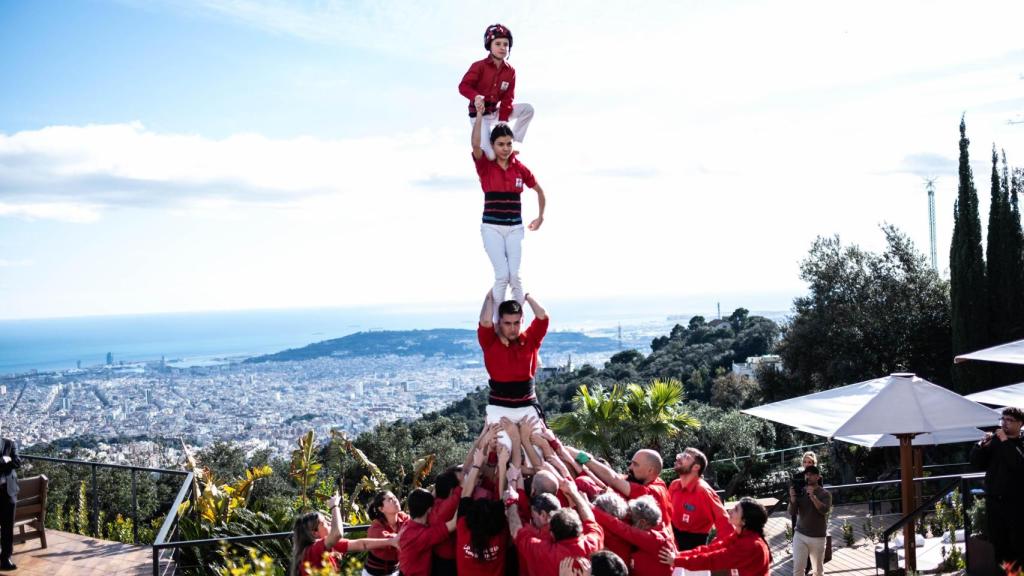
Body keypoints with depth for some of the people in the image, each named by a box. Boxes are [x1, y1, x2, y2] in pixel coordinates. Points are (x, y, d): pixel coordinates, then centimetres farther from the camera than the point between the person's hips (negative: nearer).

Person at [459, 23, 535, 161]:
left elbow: (508, 98, -2)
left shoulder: (510, 71, 0)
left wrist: (503, 119, -14)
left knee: (528, 109, -9)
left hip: (496, 111, 6)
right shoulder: (479, 66, -13)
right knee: (490, 156, -22)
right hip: (479, 114, -6)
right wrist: (476, 96, -43)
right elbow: (464, 86, -22)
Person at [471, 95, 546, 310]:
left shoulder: (520, 168, 4)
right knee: (502, 275, -11)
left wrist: (541, 216, 21)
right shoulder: (485, 166, -3)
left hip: (515, 228, 2)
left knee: (515, 275, -7)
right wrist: (479, 114, -29)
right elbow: (475, 144, -23)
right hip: (492, 227, -2)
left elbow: (539, 190, 19)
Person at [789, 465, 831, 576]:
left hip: (818, 537, -1)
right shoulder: (800, 492, 3)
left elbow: (825, 510, -18)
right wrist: (793, 498, -19)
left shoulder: (824, 493, -3)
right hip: (800, 535, 2)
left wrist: (813, 496, -28)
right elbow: (792, 511, -1)